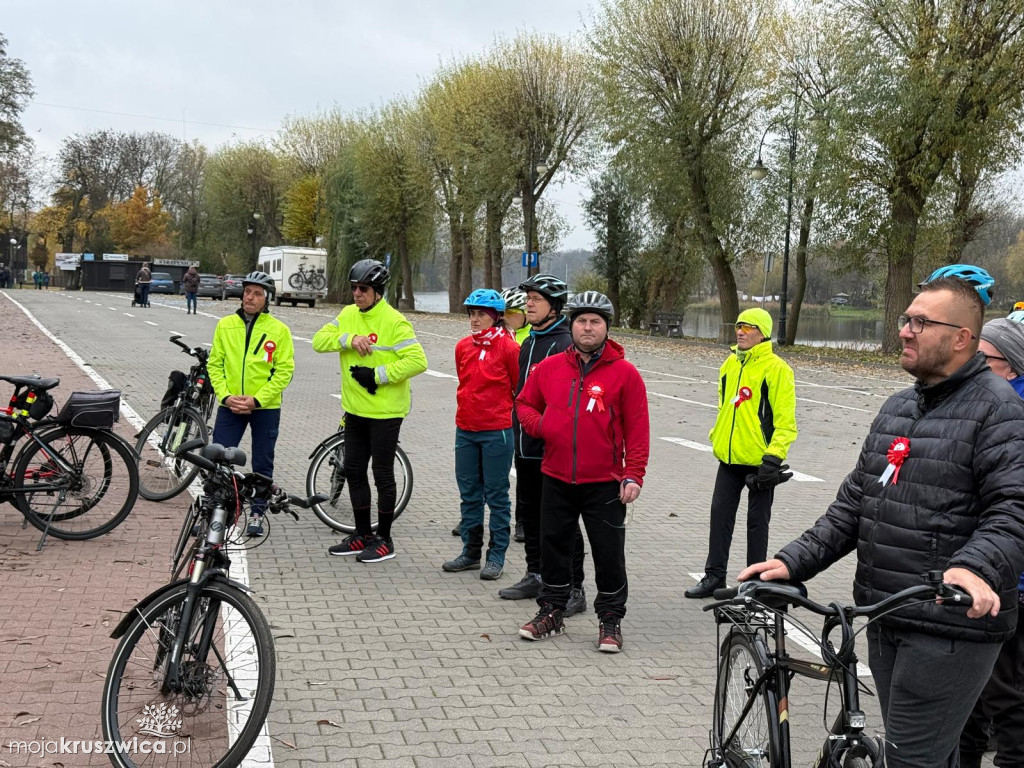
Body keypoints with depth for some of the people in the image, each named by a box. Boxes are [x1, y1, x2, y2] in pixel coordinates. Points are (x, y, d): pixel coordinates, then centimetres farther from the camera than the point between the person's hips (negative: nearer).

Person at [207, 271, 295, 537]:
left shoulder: (279, 330, -5)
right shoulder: (225, 325, 3)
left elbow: (284, 371, -7)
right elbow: (215, 364, 5)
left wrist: (256, 399, -15)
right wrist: (225, 395, -9)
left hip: (266, 408, -1)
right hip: (230, 406, 2)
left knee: (262, 465, 9)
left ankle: (257, 514, 22)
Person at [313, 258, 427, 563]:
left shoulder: (394, 321, -15)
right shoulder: (348, 314, 6)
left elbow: (417, 361, -21)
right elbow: (320, 340, 0)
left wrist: (377, 375, -22)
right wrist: (349, 339, -17)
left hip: (384, 412, -7)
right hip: (355, 409, 7)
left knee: (382, 474, 2)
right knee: (354, 471, 14)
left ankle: (384, 540, 14)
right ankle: (363, 534, 27)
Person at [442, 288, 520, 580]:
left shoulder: (508, 347, -9)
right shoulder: (463, 347, 7)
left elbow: (521, 389, -1)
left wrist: (502, 412, 6)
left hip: (497, 431, -6)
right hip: (465, 429, 6)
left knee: (496, 494, 3)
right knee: (469, 493, 12)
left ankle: (496, 556, 11)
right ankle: (470, 551, 23)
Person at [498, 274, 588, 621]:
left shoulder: (565, 345, -13)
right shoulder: (528, 344, 15)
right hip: (526, 448, 9)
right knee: (529, 514, 17)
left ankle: (573, 589, 3)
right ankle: (535, 576, 30)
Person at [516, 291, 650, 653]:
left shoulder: (624, 373, -5)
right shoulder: (550, 368, 4)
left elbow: (638, 430, -5)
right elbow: (524, 403, 16)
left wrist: (633, 475, -10)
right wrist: (537, 424, -5)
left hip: (605, 484, -3)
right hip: (557, 480, 3)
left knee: (609, 553, 3)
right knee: (554, 546, 13)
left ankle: (611, 619, 18)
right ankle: (551, 611, 29)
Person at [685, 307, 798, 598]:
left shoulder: (776, 369, -12)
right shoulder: (730, 364, 10)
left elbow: (785, 420, -14)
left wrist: (773, 457, -18)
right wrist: (717, 438, 19)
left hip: (759, 462, -6)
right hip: (729, 458, 6)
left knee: (757, 521, 6)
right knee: (720, 514, 9)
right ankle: (714, 575, 19)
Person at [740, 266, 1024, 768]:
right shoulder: (897, 408, 16)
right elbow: (855, 502, 15)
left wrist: (975, 567, -37)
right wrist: (794, 562, 6)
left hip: (952, 623, -8)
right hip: (885, 620, 8)